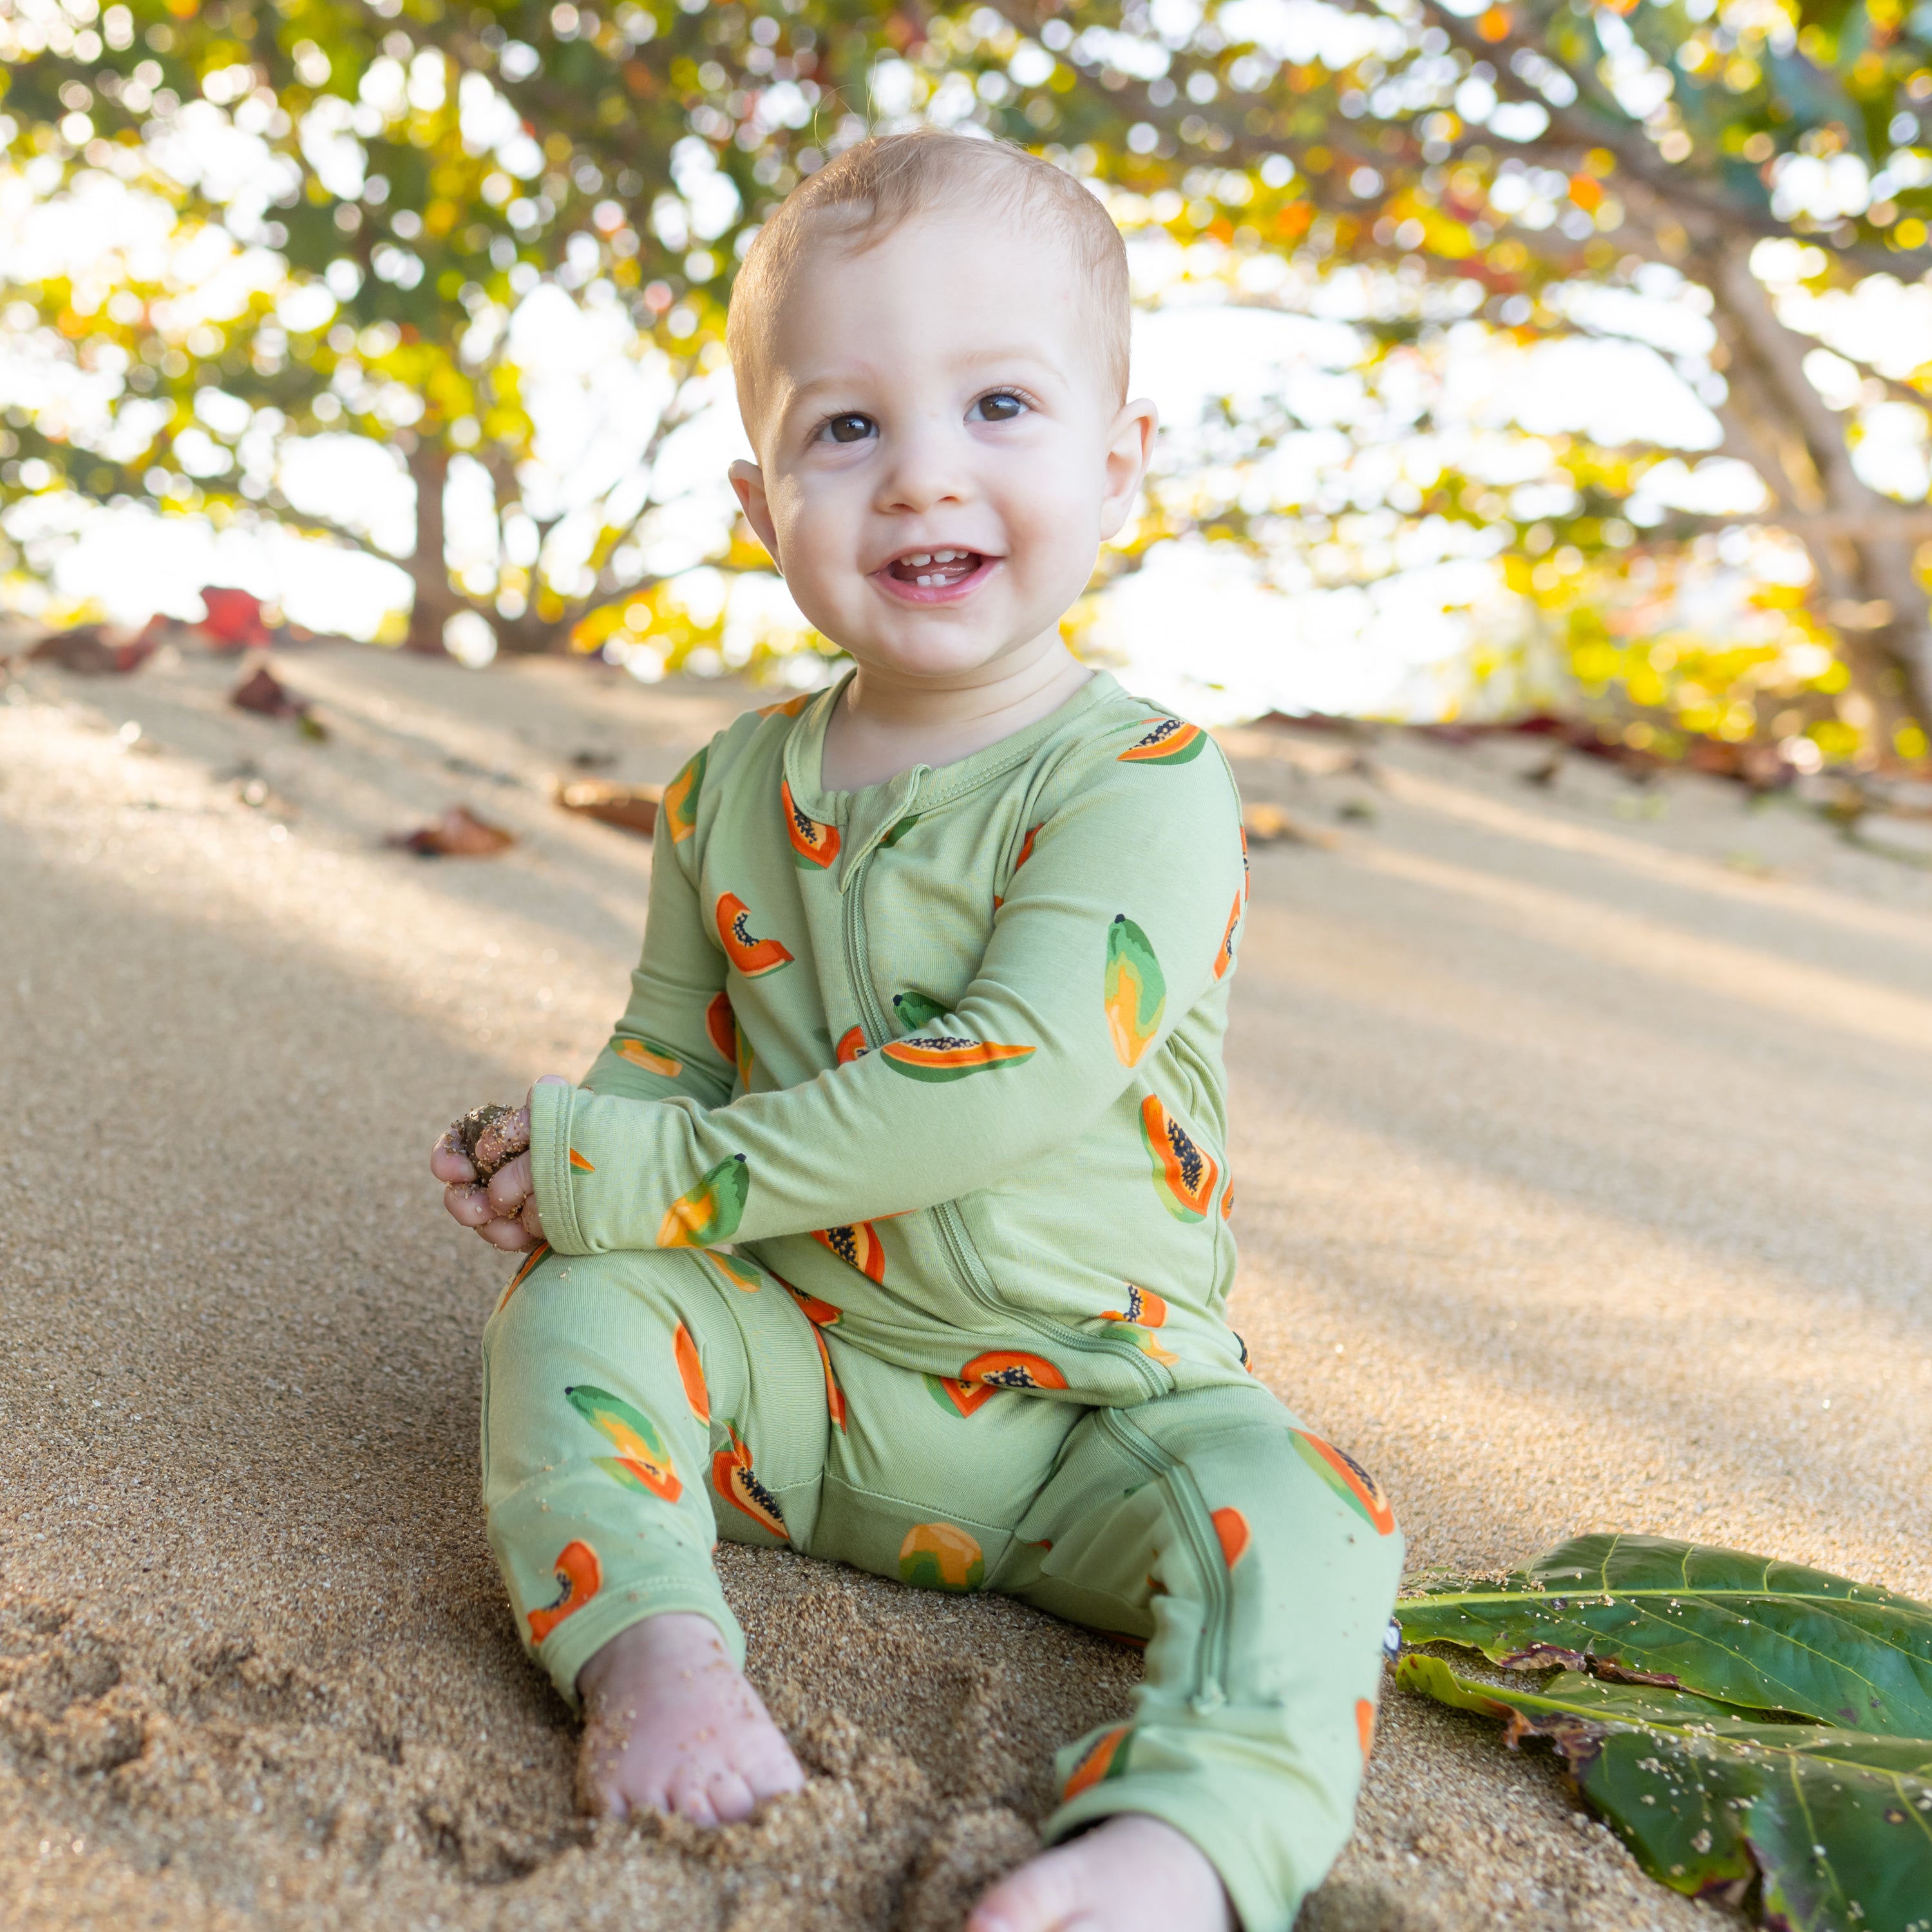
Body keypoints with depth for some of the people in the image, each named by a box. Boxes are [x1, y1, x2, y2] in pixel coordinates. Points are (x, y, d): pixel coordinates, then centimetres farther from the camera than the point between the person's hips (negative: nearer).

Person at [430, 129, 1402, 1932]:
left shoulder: (1145, 781, -17)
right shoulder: (732, 791, 2)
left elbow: (1024, 1073, -30)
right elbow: (665, 1052, 12)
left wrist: (669, 1171, -27)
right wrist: (564, 1162, -13)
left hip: (1093, 1401, -3)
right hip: (790, 1371, 4)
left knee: (1292, 1513, -28)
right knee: (569, 1305, -19)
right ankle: (650, 1640, -26)